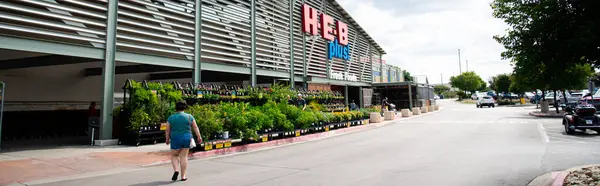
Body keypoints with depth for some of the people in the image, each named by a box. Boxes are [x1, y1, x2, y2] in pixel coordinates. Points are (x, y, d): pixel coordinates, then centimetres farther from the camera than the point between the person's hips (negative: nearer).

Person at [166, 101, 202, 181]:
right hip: (187, 138, 1)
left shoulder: (171, 118, -1)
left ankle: (176, 170, -4)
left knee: (174, 156, 17)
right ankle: (183, 176, 8)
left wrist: (167, 139, 14)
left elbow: (167, 130, 1)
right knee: (184, 156, 7)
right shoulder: (189, 116, 0)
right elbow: (195, 127, 0)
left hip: (175, 139, -1)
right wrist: (199, 137, 6)